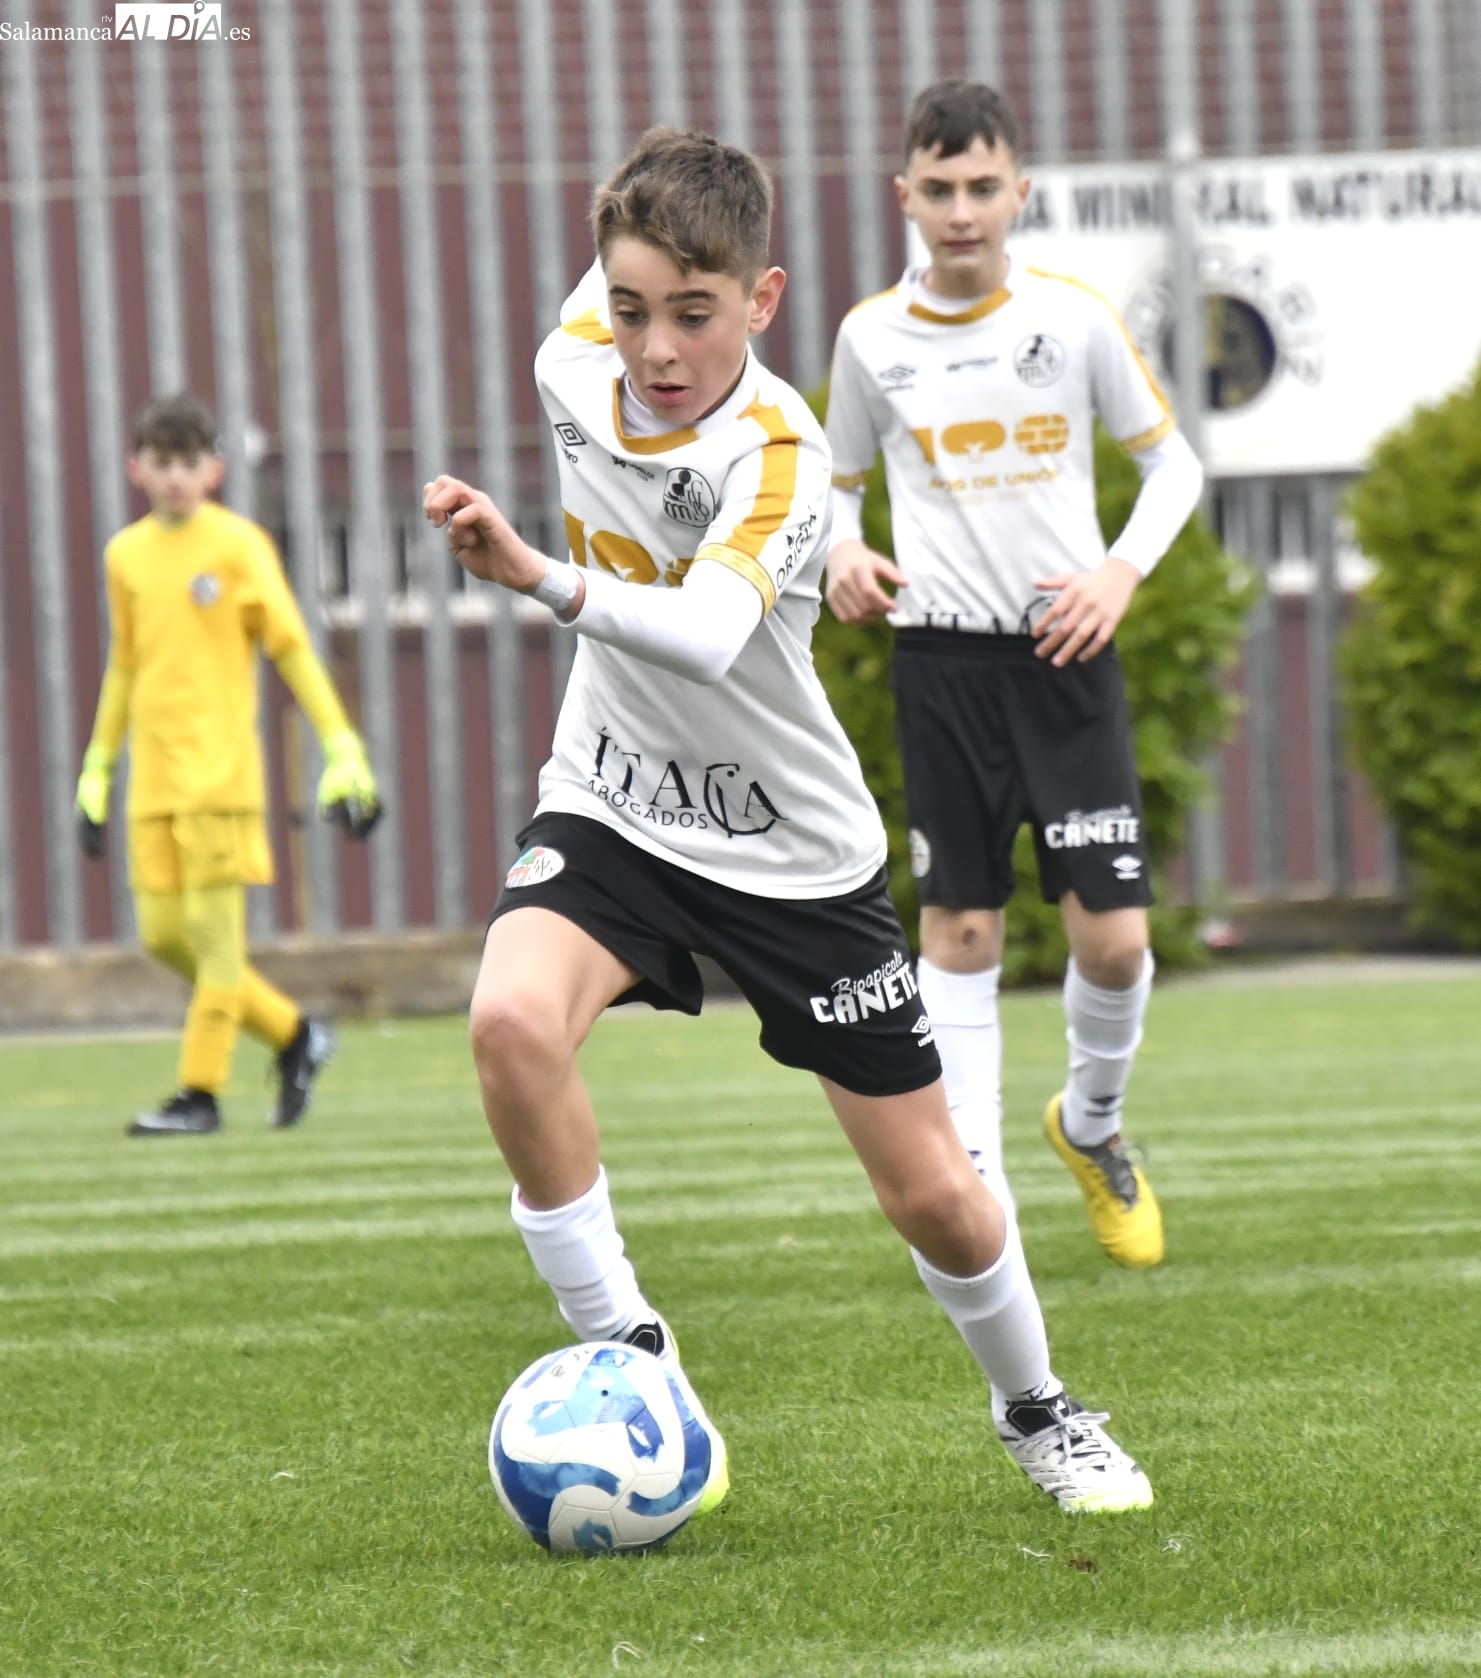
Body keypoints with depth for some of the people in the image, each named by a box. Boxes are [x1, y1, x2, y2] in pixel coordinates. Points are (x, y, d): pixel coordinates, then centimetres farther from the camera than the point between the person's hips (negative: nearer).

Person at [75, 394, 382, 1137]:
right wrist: (96, 769, 22)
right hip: (153, 780, 5)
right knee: (164, 935, 1)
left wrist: (342, 750, -7)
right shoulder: (126, 555, 12)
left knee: (213, 927, -7)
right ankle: (293, 1034, 17)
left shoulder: (238, 545, -3)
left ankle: (201, 1092, -4)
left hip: (221, 766, -5)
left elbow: (291, 648, -2)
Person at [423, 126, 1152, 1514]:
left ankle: (1033, 1410, 33)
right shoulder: (575, 357, -12)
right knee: (511, 1023, -30)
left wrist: (540, 578, -62)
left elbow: (708, 639, -48)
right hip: (613, 807, 3)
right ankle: (625, 1358, -15)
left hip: (794, 851, -3)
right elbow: (605, 288, 15)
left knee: (933, 1198, 2)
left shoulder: (778, 453, -28)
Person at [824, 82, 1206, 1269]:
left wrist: (1122, 571, -8)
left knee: (1114, 936, -6)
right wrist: (842, 552, -5)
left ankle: (1092, 1124, 23)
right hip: (942, 659, 1)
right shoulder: (874, 336, 2)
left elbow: (1173, 460, 8)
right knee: (959, 931, 0)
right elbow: (839, 480, 16)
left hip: (1065, 652, -1)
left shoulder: (1077, 319, -2)